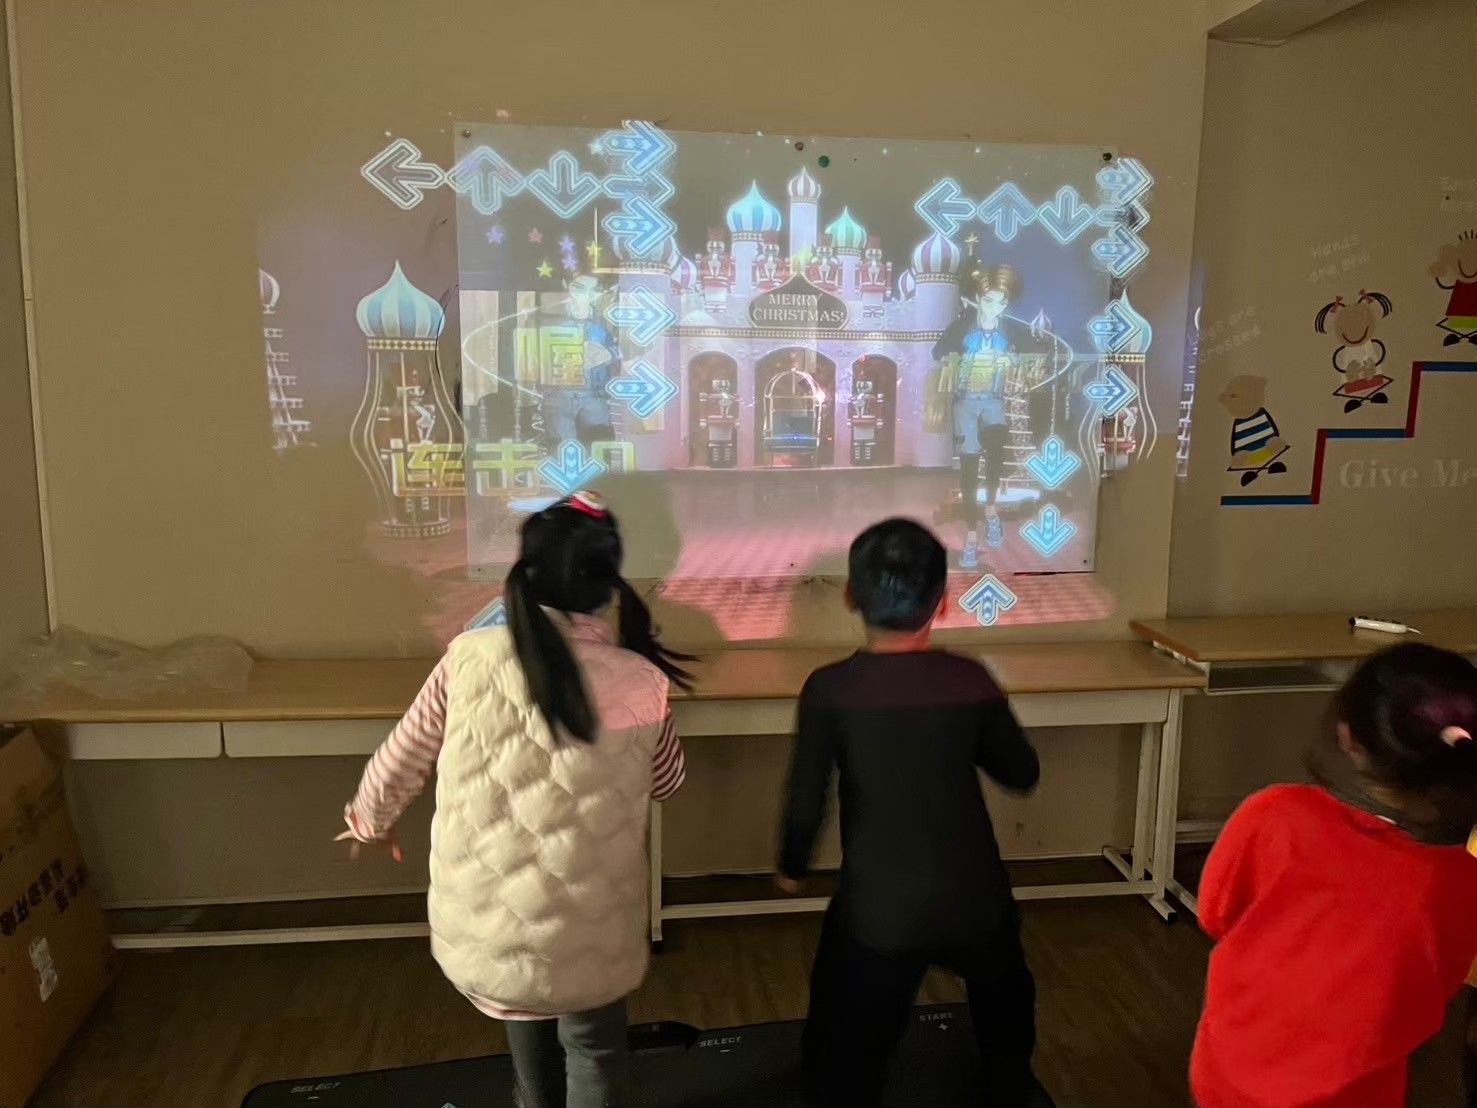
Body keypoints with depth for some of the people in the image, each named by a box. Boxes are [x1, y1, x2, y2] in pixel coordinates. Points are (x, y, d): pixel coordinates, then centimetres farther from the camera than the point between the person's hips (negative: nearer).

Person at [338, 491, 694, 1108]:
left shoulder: (470, 659, -12)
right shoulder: (639, 682, -14)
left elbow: (400, 761, 1)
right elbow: (666, 783, 5)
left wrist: (369, 820, 23)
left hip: (486, 920, 3)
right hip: (587, 931, -2)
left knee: (525, 1009, 33)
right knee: (593, 1048, 25)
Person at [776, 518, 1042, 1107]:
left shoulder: (829, 689, -17)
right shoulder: (971, 679, -11)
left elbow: (805, 803, -13)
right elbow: (1022, 772, 2)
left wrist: (791, 867, 6)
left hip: (877, 910, -3)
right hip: (973, 899, 4)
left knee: (845, 1055, 14)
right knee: (1005, 1007, 35)